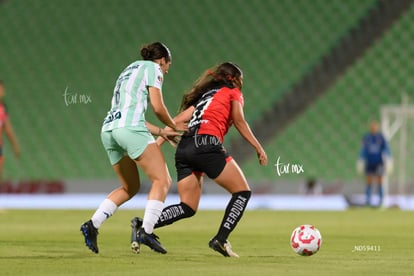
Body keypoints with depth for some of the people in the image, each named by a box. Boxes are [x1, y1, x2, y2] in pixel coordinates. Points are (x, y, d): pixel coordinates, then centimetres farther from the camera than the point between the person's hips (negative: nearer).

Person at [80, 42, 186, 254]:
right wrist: (174, 126, 17)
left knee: (130, 188, 19)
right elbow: (157, 107, 0)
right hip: (130, 128, -9)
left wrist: (161, 132, 29)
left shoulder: (129, 70, 33)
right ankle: (146, 231, -22)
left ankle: (92, 224, 6)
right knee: (162, 180, -7)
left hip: (108, 129, 9)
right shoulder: (152, 68, 9)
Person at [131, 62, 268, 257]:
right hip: (207, 144, -7)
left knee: (188, 208, 8)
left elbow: (180, 119, 20)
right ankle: (220, 240, -7)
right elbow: (239, 122, 5)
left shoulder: (204, 95, 30)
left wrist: (158, 141, 14)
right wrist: (258, 148, 9)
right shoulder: (233, 93, 15)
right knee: (242, 191, 5)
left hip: (184, 148, 7)